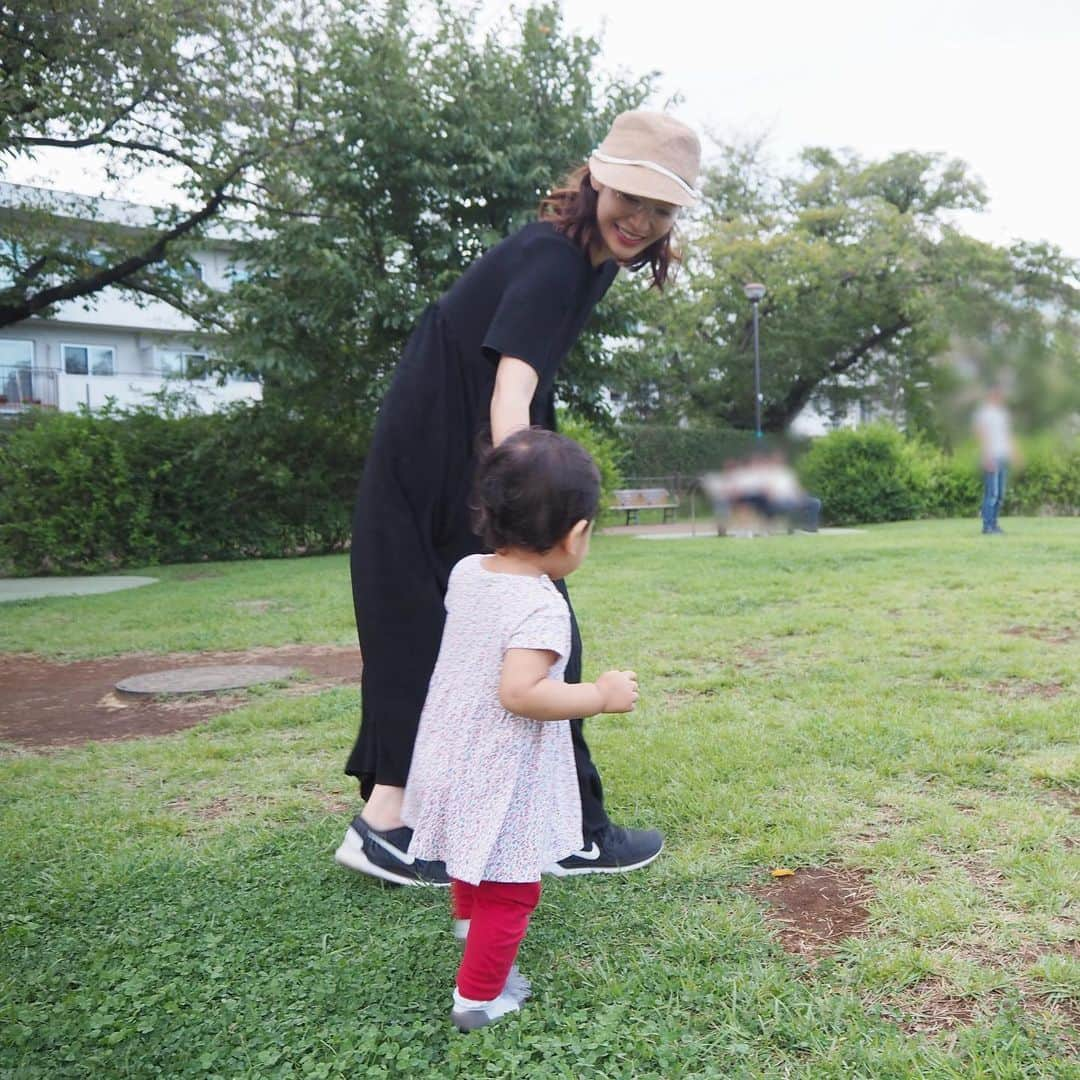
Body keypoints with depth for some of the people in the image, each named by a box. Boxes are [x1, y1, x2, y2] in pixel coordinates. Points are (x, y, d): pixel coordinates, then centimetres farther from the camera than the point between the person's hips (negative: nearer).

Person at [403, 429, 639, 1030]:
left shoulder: (466, 573, -3)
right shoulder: (541, 607, -27)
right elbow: (518, 692, -35)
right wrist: (601, 696, -25)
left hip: (449, 759, 9)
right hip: (500, 779, -9)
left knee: (472, 859, 35)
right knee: (509, 891, 12)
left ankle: (469, 920, 60)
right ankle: (480, 997, 25)